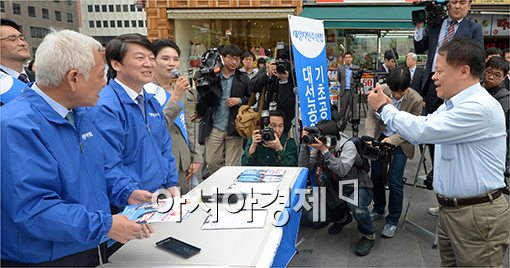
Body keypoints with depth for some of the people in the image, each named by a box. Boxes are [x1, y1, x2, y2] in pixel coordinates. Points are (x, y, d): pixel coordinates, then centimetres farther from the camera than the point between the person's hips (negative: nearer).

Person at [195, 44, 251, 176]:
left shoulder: (243, 78, 4)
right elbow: (202, 100, 5)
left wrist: (240, 100, -6)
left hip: (234, 128, -1)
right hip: (214, 127, 1)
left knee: (232, 166, 4)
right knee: (211, 163, 7)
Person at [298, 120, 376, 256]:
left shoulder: (347, 145, -20)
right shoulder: (317, 148, -7)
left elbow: (342, 171, -35)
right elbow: (304, 167, -15)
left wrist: (324, 150, -39)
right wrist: (305, 145, -24)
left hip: (358, 187, -5)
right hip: (336, 189, 6)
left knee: (357, 206, -38)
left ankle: (368, 235, -5)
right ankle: (342, 218, 26)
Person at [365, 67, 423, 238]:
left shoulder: (416, 100, -21)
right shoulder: (381, 90, -15)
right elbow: (371, 116, -8)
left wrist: (393, 140, -27)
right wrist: (369, 137, -22)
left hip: (400, 142, -3)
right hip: (381, 137, 3)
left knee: (395, 182, -4)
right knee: (376, 176, 11)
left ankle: (392, 221, 15)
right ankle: (378, 210, 35)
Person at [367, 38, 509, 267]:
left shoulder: (480, 107, -22)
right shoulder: (452, 105, 10)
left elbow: (421, 131, -26)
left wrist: (384, 108, -12)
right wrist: (388, 107, 9)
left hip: (478, 215, -9)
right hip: (449, 209, 9)